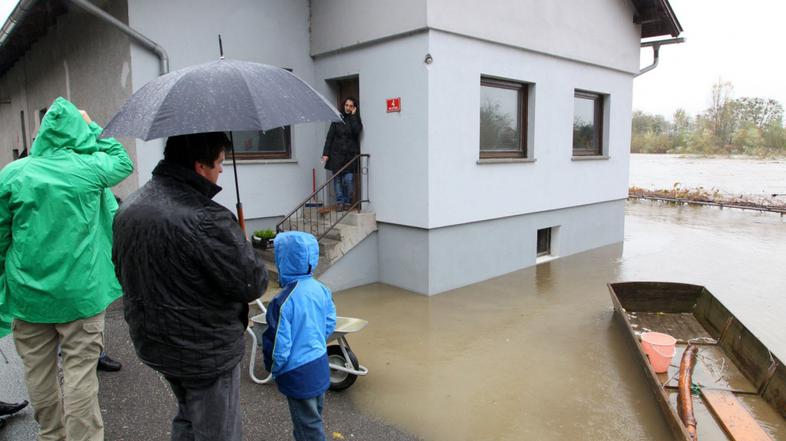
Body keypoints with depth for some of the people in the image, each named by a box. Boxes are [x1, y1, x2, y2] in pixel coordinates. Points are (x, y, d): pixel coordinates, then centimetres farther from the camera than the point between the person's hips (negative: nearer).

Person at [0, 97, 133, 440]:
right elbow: (123, 161, 12)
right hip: (80, 291, -3)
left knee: (38, 370, 17)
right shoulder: (89, 167, -10)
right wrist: (91, 127, 13)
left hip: (28, 292, 3)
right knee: (80, 370, 4)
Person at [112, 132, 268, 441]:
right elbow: (253, 283, -24)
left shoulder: (128, 208, -1)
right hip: (205, 353, -8)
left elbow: (122, 271, 11)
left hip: (150, 343, 8)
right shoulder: (206, 219, -29)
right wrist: (247, 253, -3)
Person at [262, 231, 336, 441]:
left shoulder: (282, 302, -26)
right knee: (314, 417, 26)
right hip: (320, 365, 7)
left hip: (298, 374, -7)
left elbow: (278, 347, -21)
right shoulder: (321, 289, -6)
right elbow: (330, 324, 6)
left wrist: (274, 369, -1)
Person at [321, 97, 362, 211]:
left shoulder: (356, 119, 8)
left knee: (349, 179, -9)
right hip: (337, 154, 1)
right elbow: (330, 136, 5)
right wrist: (326, 153, -2)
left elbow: (357, 130, -14)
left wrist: (353, 115, -8)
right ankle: (339, 202, 10)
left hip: (350, 154, -1)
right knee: (337, 179, 0)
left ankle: (347, 202, 8)